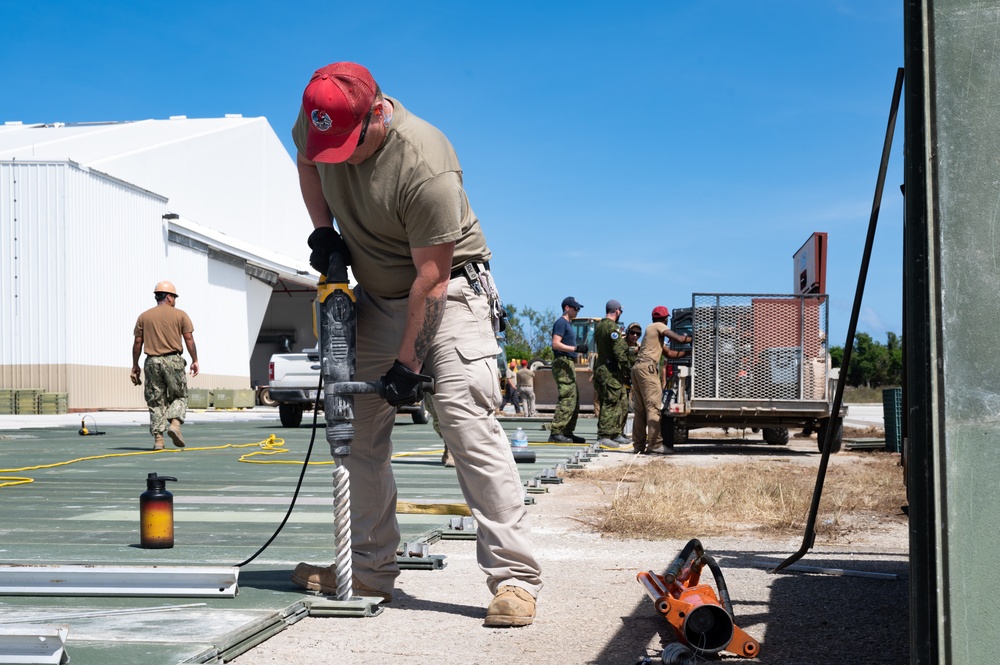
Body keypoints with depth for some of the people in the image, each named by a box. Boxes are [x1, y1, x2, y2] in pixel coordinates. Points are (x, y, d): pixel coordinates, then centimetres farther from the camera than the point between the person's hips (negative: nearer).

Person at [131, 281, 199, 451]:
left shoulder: (144, 316, 10)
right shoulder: (180, 315, 3)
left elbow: (137, 343, 7)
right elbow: (189, 339, -1)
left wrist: (135, 365, 12)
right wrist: (195, 360, 4)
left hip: (152, 361, 2)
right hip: (173, 360, -2)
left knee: (156, 401, 6)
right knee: (179, 396, 9)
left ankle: (158, 438, 0)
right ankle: (175, 423, -17)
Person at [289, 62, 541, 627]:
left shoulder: (425, 166, -31)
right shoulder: (318, 120, -10)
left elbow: (431, 275, -26)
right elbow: (307, 162, 15)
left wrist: (408, 362, -22)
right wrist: (322, 230, 0)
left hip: (449, 292, -7)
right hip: (377, 295, 7)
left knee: (468, 422, -19)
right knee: (359, 428, 5)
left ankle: (515, 580, -18)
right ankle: (373, 570, 15)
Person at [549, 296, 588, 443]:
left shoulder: (568, 324, 22)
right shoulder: (561, 322, -8)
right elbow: (556, 344, -19)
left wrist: (579, 349, 14)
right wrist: (576, 348, -23)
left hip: (569, 364, 11)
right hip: (562, 363, -11)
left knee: (574, 400, 12)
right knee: (567, 399, -15)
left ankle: (567, 432, 15)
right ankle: (555, 432, -17)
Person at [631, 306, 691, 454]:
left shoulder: (652, 329, 29)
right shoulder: (659, 326, 1)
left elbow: (669, 353, 25)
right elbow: (679, 339, -12)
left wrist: (688, 352, 20)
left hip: (638, 367, 10)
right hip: (648, 367, -10)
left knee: (641, 408, 9)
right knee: (653, 406, -11)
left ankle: (638, 444, 8)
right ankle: (654, 444, -16)